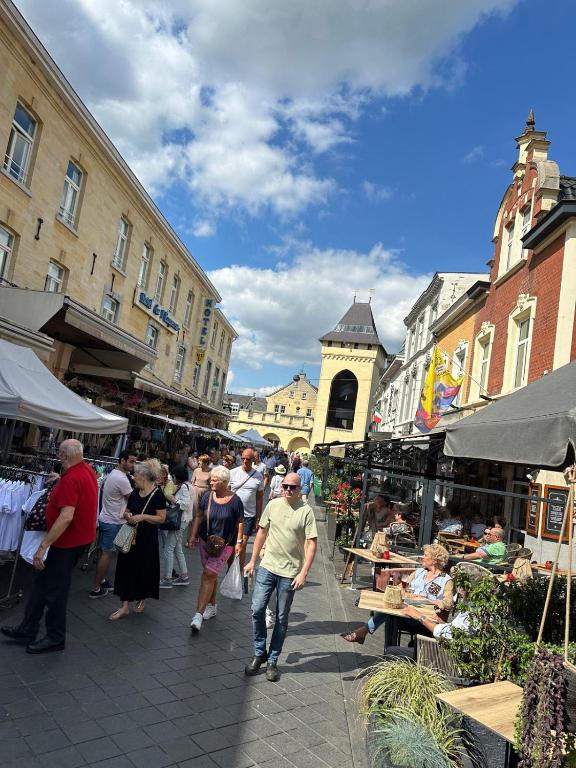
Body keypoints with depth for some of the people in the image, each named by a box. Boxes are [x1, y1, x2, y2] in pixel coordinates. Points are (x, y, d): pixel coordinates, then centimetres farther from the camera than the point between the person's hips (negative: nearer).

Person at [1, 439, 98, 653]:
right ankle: (27, 631, 30)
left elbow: (66, 517, -33)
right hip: (78, 537, 10)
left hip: (68, 541, -10)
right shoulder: (88, 470, 3)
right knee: (42, 583, 18)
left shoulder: (71, 479, -26)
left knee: (54, 590, 6)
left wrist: (43, 546, -30)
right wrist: (61, 478, 23)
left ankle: (55, 638, 21)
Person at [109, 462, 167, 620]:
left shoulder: (157, 494, -12)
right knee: (126, 568, 4)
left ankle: (142, 599, 29)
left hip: (147, 538, -5)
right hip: (131, 536, 6)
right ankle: (125, 606, 11)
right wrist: (127, 515, -6)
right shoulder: (135, 493, 6)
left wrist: (143, 516, -22)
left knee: (144, 570, 6)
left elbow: (162, 518, -14)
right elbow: (127, 511, 17)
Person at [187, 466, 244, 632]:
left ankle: (199, 614, -12)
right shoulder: (207, 496, -2)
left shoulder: (235, 500, -10)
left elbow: (239, 522, -1)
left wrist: (239, 542, -5)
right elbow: (198, 517, 5)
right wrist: (192, 536, 0)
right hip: (205, 541, 4)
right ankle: (212, 606, 34)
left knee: (209, 574, -13)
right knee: (211, 575, 16)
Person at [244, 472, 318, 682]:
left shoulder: (306, 511, -11)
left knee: (281, 618, 9)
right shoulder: (273, 505, 1)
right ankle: (259, 654, 19)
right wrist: (252, 561, 12)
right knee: (257, 609, -2)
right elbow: (262, 532, 11)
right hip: (267, 567, 3)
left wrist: (304, 573, -18)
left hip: (290, 573, -3)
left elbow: (311, 544, -11)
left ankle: (272, 661, 24)